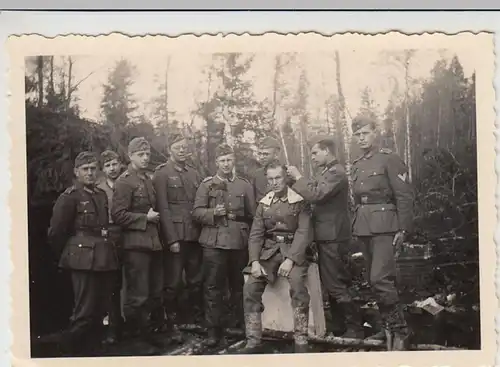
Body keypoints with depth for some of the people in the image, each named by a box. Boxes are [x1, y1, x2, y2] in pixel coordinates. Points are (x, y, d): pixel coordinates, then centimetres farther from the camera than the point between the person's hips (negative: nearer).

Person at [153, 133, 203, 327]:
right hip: (175, 237, -5)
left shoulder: (194, 174, 16)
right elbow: (163, 209, -8)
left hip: (195, 236, 5)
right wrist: (172, 239, -13)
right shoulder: (162, 173, -2)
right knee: (173, 283, 0)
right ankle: (171, 322, 12)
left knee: (196, 282, 10)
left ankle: (194, 321, 20)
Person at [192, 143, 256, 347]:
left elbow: (253, 215, 11)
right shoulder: (206, 185, 5)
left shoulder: (245, 185, 10)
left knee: (239, 285, 12)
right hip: (214, 242, -1)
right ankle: (213, 329, 7)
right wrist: (213, 213, -16)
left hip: (239, 242, 2)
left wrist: (238, 217, -4)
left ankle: (242, 325, 24)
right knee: (213, 287, -1)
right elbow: (197, 212, -1)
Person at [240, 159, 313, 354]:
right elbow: (256, 234, 6)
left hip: (293, 251, -4)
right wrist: (255, 261, -9)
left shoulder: (300, 201, -2)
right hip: (268, 251, 4)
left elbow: (303, 233, -10)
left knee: (298, 285, -32)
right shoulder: (264, 203, 11)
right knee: (250, 288, -17)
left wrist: (290, 260, -22)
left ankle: (301, 340, -22)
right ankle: (253, 340, -8)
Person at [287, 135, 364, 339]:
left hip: (333, 238, -10)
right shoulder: (324, 171, 15)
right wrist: (297, 180, 0)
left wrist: (298, 177, -17)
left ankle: (355, 328, 4)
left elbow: (315, 194, -26)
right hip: (327, 236, 10)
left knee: (335, 286, -5)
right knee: (332, 284, 17)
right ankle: (340, 325, 27)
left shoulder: (335, 172, -16)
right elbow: (313, 193, 11)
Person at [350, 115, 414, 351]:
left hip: (384, 225, -7)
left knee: (380, 278, -15)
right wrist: (357, 226, 12)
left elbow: (405, 195, -9)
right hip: (363, 228, 7)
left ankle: (400, 331, -3)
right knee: (374, 280, 9)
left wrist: (403, 229, -14)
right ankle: (390, 326, 21)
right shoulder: (356, 165, 15)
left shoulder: (388, 159, -5)